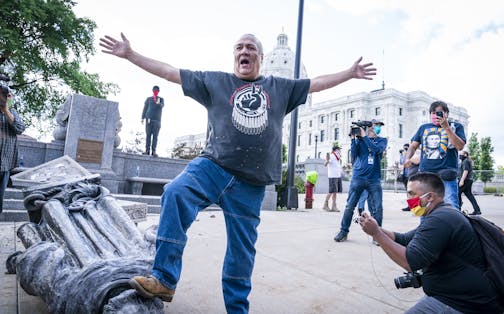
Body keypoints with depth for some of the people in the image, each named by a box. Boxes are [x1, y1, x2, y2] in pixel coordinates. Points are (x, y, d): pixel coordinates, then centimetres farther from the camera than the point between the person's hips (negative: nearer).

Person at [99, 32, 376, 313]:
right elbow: (170, 72, 12)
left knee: (242, 252, 7)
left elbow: (317, 83, 25)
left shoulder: (281, 88, 19)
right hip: (212, 167, -1)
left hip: (251, 185, 2)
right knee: (175, 193, -31)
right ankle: (164, 280, -20)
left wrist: (351, 73, 27)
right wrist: (130, 54, 10)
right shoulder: (215, 81, 13)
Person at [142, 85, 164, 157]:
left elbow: (162, 106, -6)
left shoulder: (161, 99, 13)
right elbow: (145, 108, 14)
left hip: (157, 120, -1)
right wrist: (143, 118, 5)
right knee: (148, 135, -3)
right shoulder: (149, 99, 15)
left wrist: (158, 103, -28)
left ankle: (153, 151, -8)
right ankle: (147, 150, -2)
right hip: (149, 119, 1)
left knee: (155, 136, -6)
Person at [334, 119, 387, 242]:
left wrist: (364, 136, -10)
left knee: (377, 209, -3)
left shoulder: (382, 140, 12)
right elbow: (353, 156, -1)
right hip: (358, 177, -1)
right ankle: (343, 232, 10)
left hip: (374, 179, 1)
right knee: (350, 206, -1)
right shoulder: (359, 139, 10)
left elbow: (377, 150, -11)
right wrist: (353, 139, -7)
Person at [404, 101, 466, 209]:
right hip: (425, 173, 4)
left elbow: (460, 146, -5)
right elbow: (413, 145, 19)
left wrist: (446, 127, -10)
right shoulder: (424, 127, 18)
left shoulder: (456, 126, 10)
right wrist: (408, 158, -1)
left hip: (446, 174, -3)